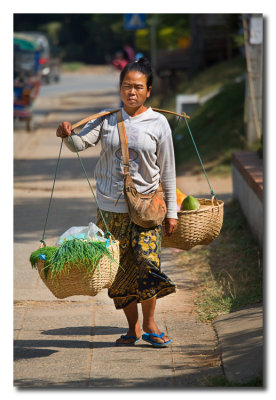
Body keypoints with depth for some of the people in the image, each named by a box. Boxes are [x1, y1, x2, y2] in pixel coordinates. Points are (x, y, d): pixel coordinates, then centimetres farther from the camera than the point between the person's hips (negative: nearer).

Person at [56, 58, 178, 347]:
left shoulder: (158, 123, 0)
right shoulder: (107, 120, 4)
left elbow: (167, 170, 3)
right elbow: (81, 143, -6)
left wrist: (171, 211, 3)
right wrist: (68, 136, -30)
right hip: (111, 207, 2)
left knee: (147, 261, -15)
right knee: (119, 269, 4)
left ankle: (149, 323, 1)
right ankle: (133, 327, 16)